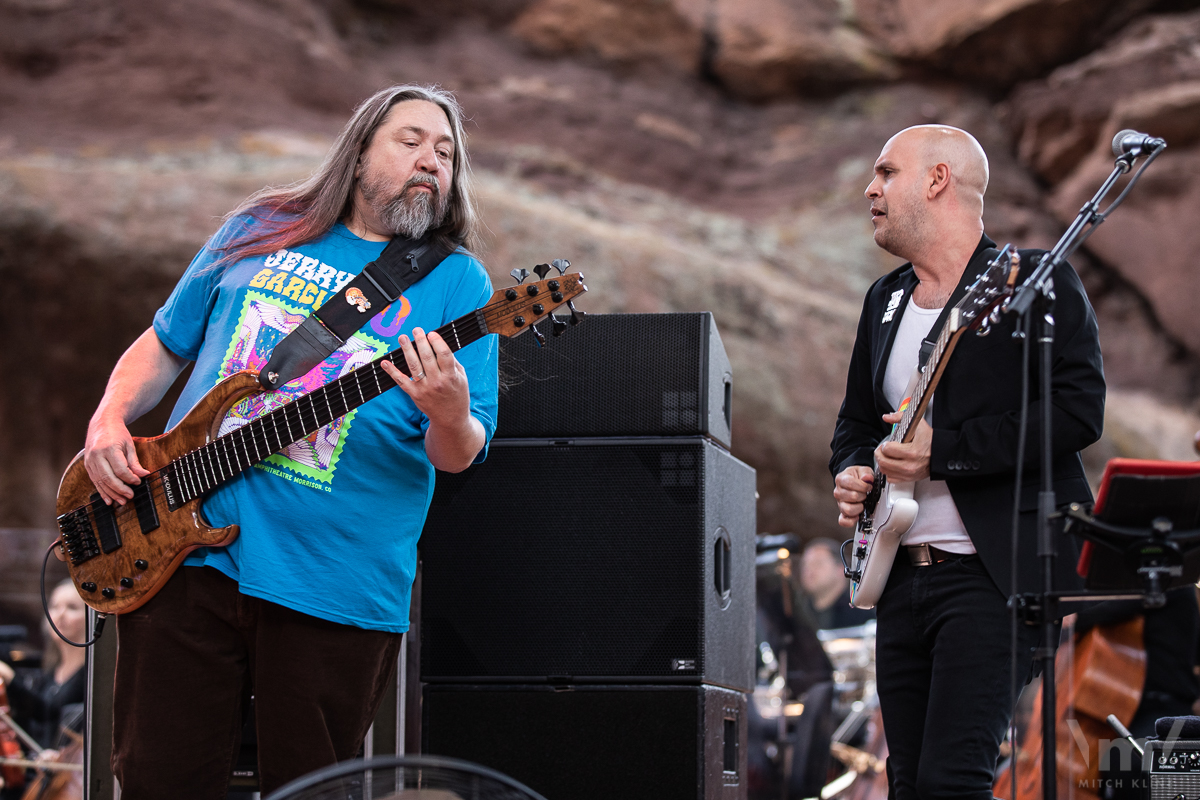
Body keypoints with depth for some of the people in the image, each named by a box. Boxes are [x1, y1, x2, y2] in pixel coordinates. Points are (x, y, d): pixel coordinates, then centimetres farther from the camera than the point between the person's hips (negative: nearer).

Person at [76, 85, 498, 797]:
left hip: (335, 593, -2)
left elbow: (459, 456, -4)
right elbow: (164, 345, 20)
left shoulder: (458, 283, 3)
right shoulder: (260, 231, 12)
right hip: (187, 555, 2)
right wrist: (109, 420, 2)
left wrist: (450, 418, -27)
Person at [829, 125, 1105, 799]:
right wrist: (851, 472, 5)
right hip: (902, 572, 8)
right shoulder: (886, 300, 18)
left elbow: (1078, 412, -16)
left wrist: (944, 451, -19)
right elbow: (857, 418, 29)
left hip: (996, 571, -8)